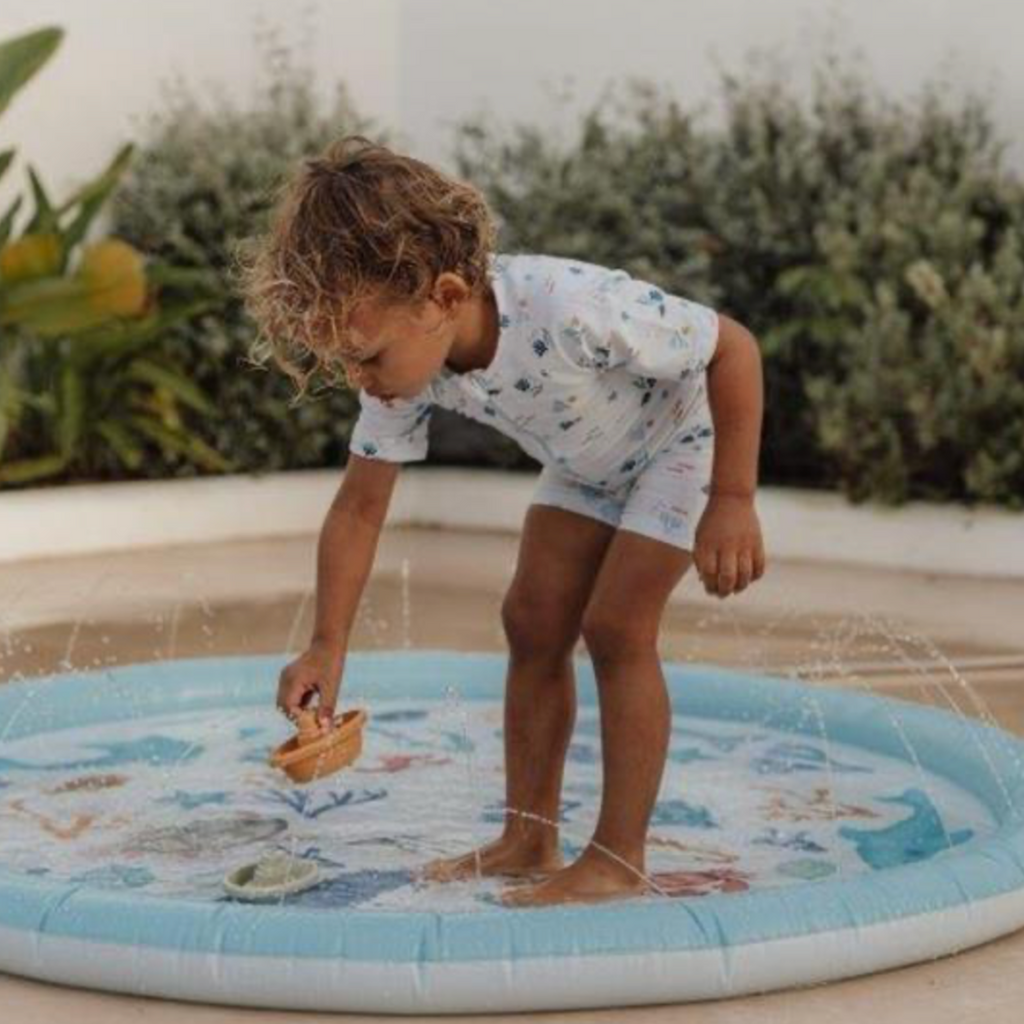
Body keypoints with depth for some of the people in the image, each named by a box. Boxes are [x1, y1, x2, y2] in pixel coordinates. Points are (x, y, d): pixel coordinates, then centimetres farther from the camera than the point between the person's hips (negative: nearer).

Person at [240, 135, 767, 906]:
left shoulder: (567, 308, -44)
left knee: (615, 626, -15)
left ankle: (619, 858, -6)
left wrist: (732, 502, -30)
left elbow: (734, 346, -32)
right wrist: (329, 644, -18)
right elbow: (360, 505, -12)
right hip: (587, 463, 7)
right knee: (533, 624, 1)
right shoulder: (411, 359, -22)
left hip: (681, 435, -7)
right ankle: (529, 840, 10)